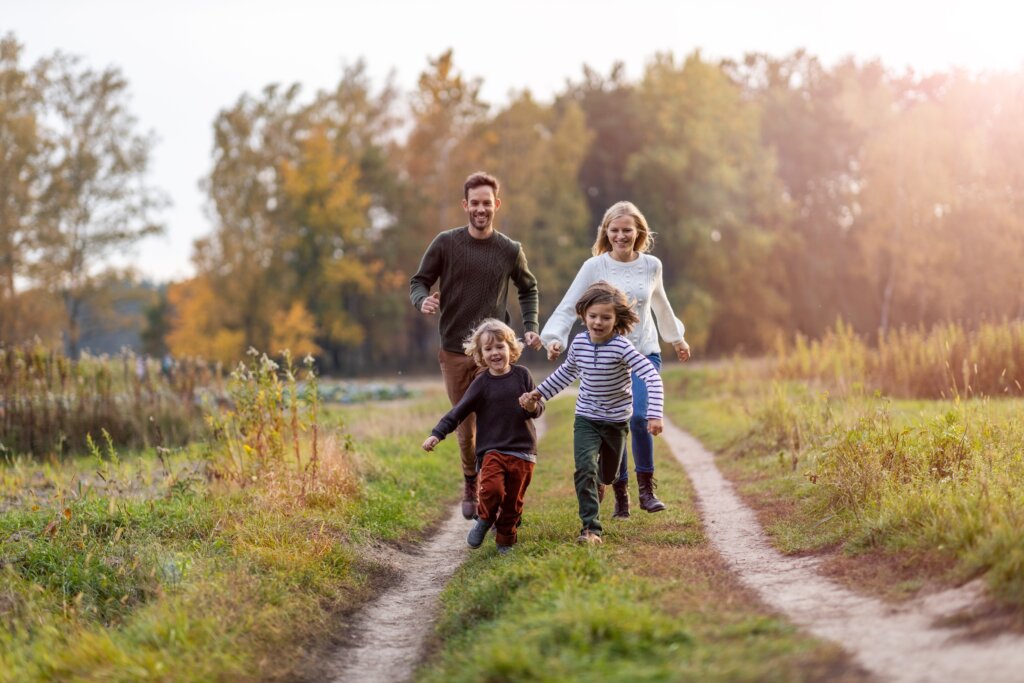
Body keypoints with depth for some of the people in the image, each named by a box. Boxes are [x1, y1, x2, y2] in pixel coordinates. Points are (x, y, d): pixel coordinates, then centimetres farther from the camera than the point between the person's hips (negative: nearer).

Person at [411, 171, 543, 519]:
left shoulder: (510, 251, 2)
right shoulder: (446, 244, -2)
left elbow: (528, 289, 19)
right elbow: (419, 281, 3)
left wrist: (531, 327, 6)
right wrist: (423, 301, -20)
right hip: (454, 351, 0)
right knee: (465, 425, 7)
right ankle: (471, 485, 28)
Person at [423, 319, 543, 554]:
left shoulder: (522, 375, 2)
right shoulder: (482, 384, -2)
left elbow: (539, 408, 7)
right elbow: (458, 412, -2)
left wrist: (533, 408, -16)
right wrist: (436, 434, -10)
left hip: (523, 451, 2)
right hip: (492, 449, -1)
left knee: (513, 501, 4)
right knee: (492, 488, -22)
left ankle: (505, 541, 24)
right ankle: (484, 520, 8)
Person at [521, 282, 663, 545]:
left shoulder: (621, 347, -21)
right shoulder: (579, 343, -7)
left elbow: (652, 377, -27)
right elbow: (566, 373, 15)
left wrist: (654, 414, -37)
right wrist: (538, 393, 14)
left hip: (616, 420, -1)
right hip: (586, 419, 1)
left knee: (607, 475, 16)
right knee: (585, 469, -19)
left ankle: (594, 489, 53)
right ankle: (590, 527, -18)